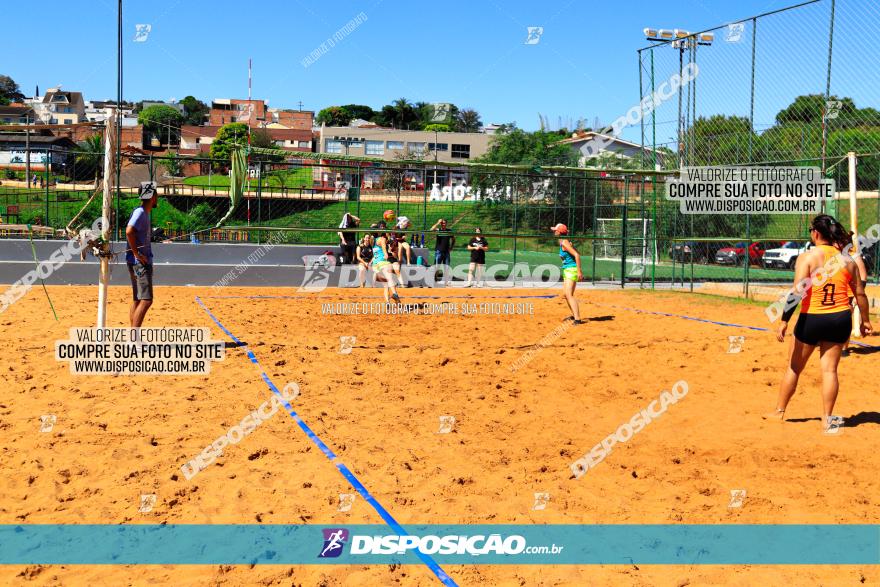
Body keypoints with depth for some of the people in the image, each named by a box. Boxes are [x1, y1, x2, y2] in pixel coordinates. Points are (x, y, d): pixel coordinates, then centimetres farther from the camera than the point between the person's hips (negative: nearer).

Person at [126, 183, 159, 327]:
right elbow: (129, 231, -27)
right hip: (140, 262, -10)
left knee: (138, 300, 13)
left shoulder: (144, 213, 16)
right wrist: (136, 253, -22)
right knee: (146, 300, -13)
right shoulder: (140, 212, -13)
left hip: (142, 262, 10)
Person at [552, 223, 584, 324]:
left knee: (569, 295, -18)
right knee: (566, 294, 19)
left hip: (571, 270, -11)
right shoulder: (563, 242, 13)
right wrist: (578, 270, 19)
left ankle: (577, 319, -23)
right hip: (567, 270, 11)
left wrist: (579, 271, -27)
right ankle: (574, 315, 32)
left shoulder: (565, 243, -16)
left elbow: (577, 255, -24)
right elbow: (576, 253, 18)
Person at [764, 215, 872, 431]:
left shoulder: (807, 257, -10)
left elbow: (797, 293, -18)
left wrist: (784, 321, -17)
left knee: (794, 368, 11)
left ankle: (779, 412, 23)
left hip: (812, 319, -3)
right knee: (829, 369, 9)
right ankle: (827, 419, 10)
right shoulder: (847, 259, 2)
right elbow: (860, 293, 6)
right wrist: (865, 320, 18)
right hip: (840, 319, 3)